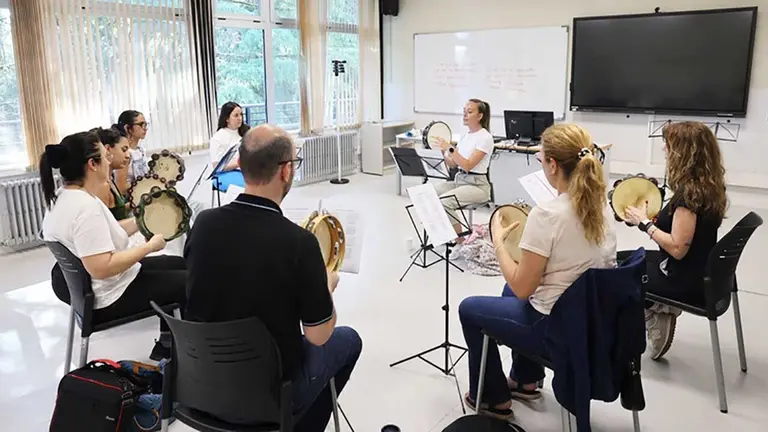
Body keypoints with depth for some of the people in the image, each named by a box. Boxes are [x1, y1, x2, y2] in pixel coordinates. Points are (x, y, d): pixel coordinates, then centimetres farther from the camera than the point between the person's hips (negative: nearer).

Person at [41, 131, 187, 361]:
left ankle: (165, 346, 25)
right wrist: (150, 246, -25)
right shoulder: (86, 207, -30)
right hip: (109, 297, -10)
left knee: (179, 265, 20)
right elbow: (102, 268, -34)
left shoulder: (64, 195, 3)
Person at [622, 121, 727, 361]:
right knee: (620, 259, 19)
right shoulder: (709, 186, 2)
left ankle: (655, 313, 9)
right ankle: (659, 309, 12)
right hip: (699, 272, 9)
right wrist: (654, 216, 5)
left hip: (687, 282, -9)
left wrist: (644, 222, -17)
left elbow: (677, 248, -27)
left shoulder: (690, 191, -25)